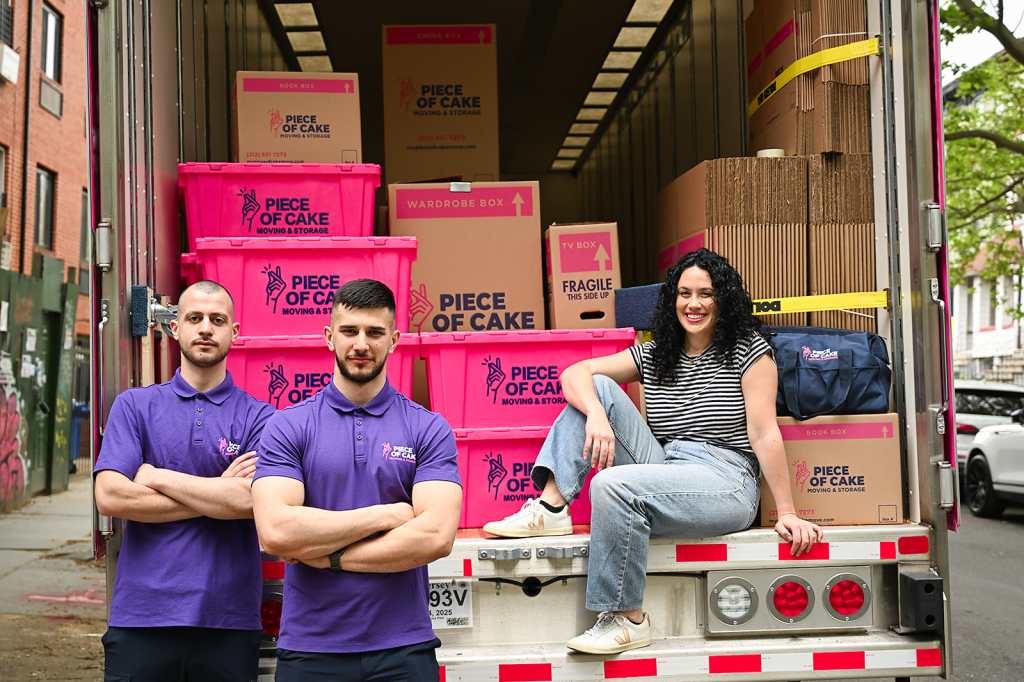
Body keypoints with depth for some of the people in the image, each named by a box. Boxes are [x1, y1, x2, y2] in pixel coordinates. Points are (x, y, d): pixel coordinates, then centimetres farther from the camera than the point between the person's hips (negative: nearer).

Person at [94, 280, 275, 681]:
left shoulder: (258, 417, 2)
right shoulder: (134, 405, 5)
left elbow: (252, 500, -15)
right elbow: (110, 497, -8)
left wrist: (158, 477, -7)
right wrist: (217, 496, -8)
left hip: (229, 622, 0)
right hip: (142, 618, 0)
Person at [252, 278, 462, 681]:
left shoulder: (429, 430, 0)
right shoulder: (287, 427, 0)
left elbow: (436, 536, -13)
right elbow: (275, 531, -14)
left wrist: (327, 556, -11)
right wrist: (384, 515, -11)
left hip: (403, 648, 0)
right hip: (309, 649, 0)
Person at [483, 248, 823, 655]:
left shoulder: (748, 350, 0)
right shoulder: (653, 355, 13)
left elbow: (764, 434, -8)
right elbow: (574, 373, 1)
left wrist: (787, 513, -11)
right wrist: (597, 416, -20)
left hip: (725, 487, -6)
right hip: (664, 476, 6)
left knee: (613, 484, -32)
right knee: (597, 387, -5)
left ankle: (628, 621, -20)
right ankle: (551, 507, -16)